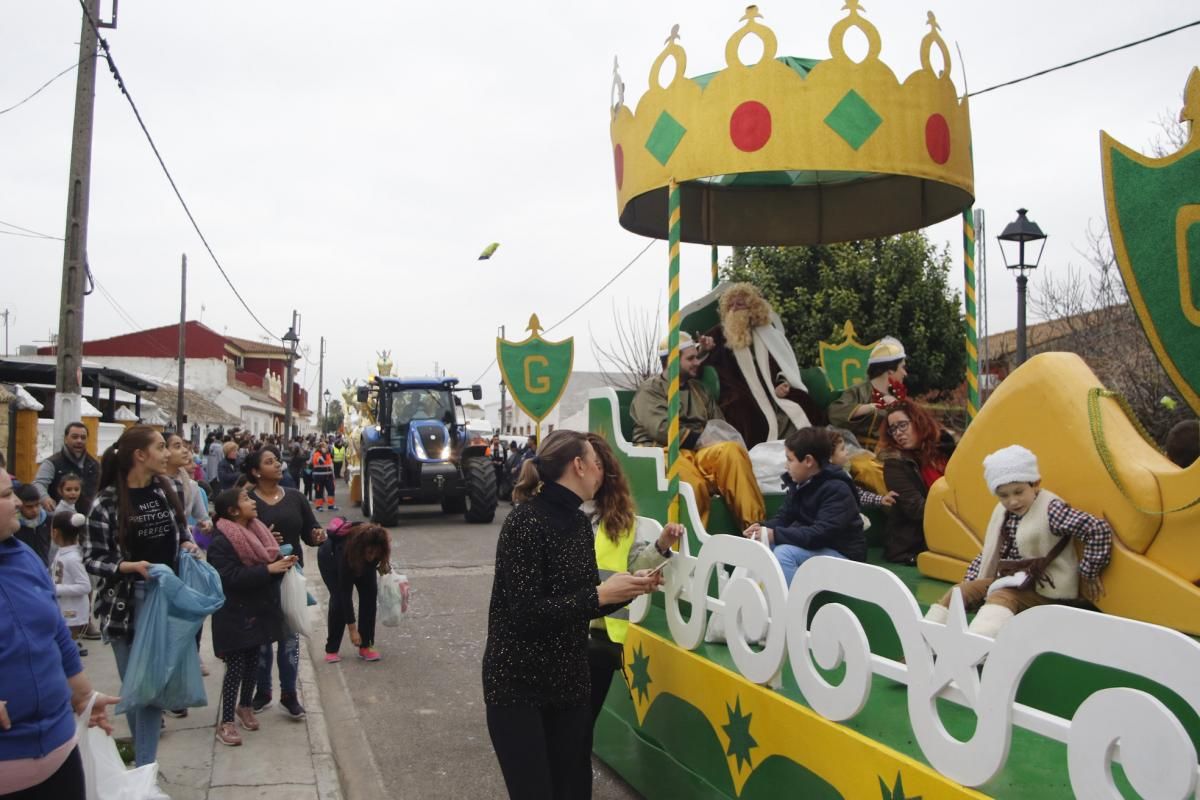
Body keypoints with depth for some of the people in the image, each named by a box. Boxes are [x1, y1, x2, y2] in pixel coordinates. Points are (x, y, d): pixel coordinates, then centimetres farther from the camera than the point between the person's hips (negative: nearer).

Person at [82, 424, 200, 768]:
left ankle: (145, 767, 15)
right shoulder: (107, 502, -11)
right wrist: (130, 566, -23)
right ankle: (145, 759, 26)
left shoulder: (169, 489, 3)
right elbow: (91, 558, -8)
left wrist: (188, 545, -3)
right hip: (128, 602, -3)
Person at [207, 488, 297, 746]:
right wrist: (269, 569, -27)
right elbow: (232, 578, -26)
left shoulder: (255, 531, 7)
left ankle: (245, 706, 33)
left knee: (252, 661, 16)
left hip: (259, 610, 7)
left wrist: (281, 563, -5)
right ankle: (226, 722, 5)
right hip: (235, 615, -7)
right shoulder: (221, 542, -17)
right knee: (236, 666, -4)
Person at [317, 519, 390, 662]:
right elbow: (345, 593, -38)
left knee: (370, 593, -13)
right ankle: (331, 650, -4)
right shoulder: (346, 550, -44)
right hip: (330, 557, -4)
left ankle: (366, 646, -4)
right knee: (339, 598, -19)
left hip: (360, 559, 4)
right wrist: (352, 629, -35)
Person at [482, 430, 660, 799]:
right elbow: (525, 612, -23)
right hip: (518, 684, -7)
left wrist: (630, 589, -4)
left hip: (570, 681, 8)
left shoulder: (579, 522, 7)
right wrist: (600, 595, -21)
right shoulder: (525, 521, -17)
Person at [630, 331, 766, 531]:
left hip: (699, 451, 5)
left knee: (732, 450, -30)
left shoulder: (698, 388, 26)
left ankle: (754, 526, -33)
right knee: (693, 483, -40)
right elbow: (662, 429, -11)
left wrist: (717, 440, -3)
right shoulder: (650, 391, 5)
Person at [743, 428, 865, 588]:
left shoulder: (837, 489, -22)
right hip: (811, 546, 9)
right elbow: (784, 517, 7)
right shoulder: (799, 483, 4)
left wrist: (775, 535, -33)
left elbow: (821, 533, -31)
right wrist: (763, 528, -15)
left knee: (784, 553, -29)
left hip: (842, 555, -9)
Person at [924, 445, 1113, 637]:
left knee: (1001, 598, -31)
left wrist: (1088, 574, -16)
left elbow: (1099, 530, -23)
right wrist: (970, 582, 7)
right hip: (1009, 581, 8)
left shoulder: (1051, 510, -15)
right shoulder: (1002, 513, 8)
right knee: (960, 590, -1)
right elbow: (989, 552, 17)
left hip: (1042, 590, -8)